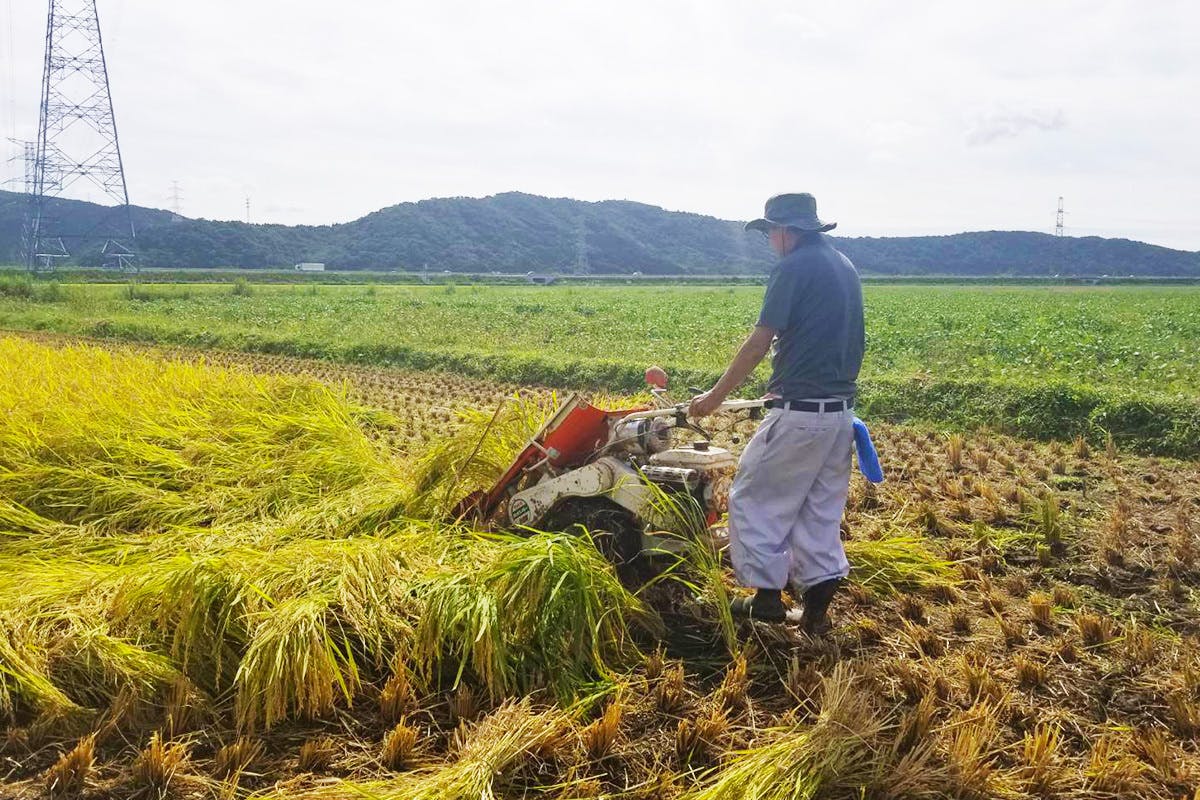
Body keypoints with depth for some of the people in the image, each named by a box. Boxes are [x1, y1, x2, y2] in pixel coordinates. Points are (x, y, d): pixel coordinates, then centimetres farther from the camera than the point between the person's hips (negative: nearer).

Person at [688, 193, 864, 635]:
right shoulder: (845, 267, 16)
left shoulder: (794, 266, -10)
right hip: (841, 411, 9)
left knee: (754, 498, 5)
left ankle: (768, 596, 8)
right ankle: (816, 607, 15)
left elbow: (760, 341, -13)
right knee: (821, 508, 14)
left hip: (799, 412, -8)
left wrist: (715, 395, -6)